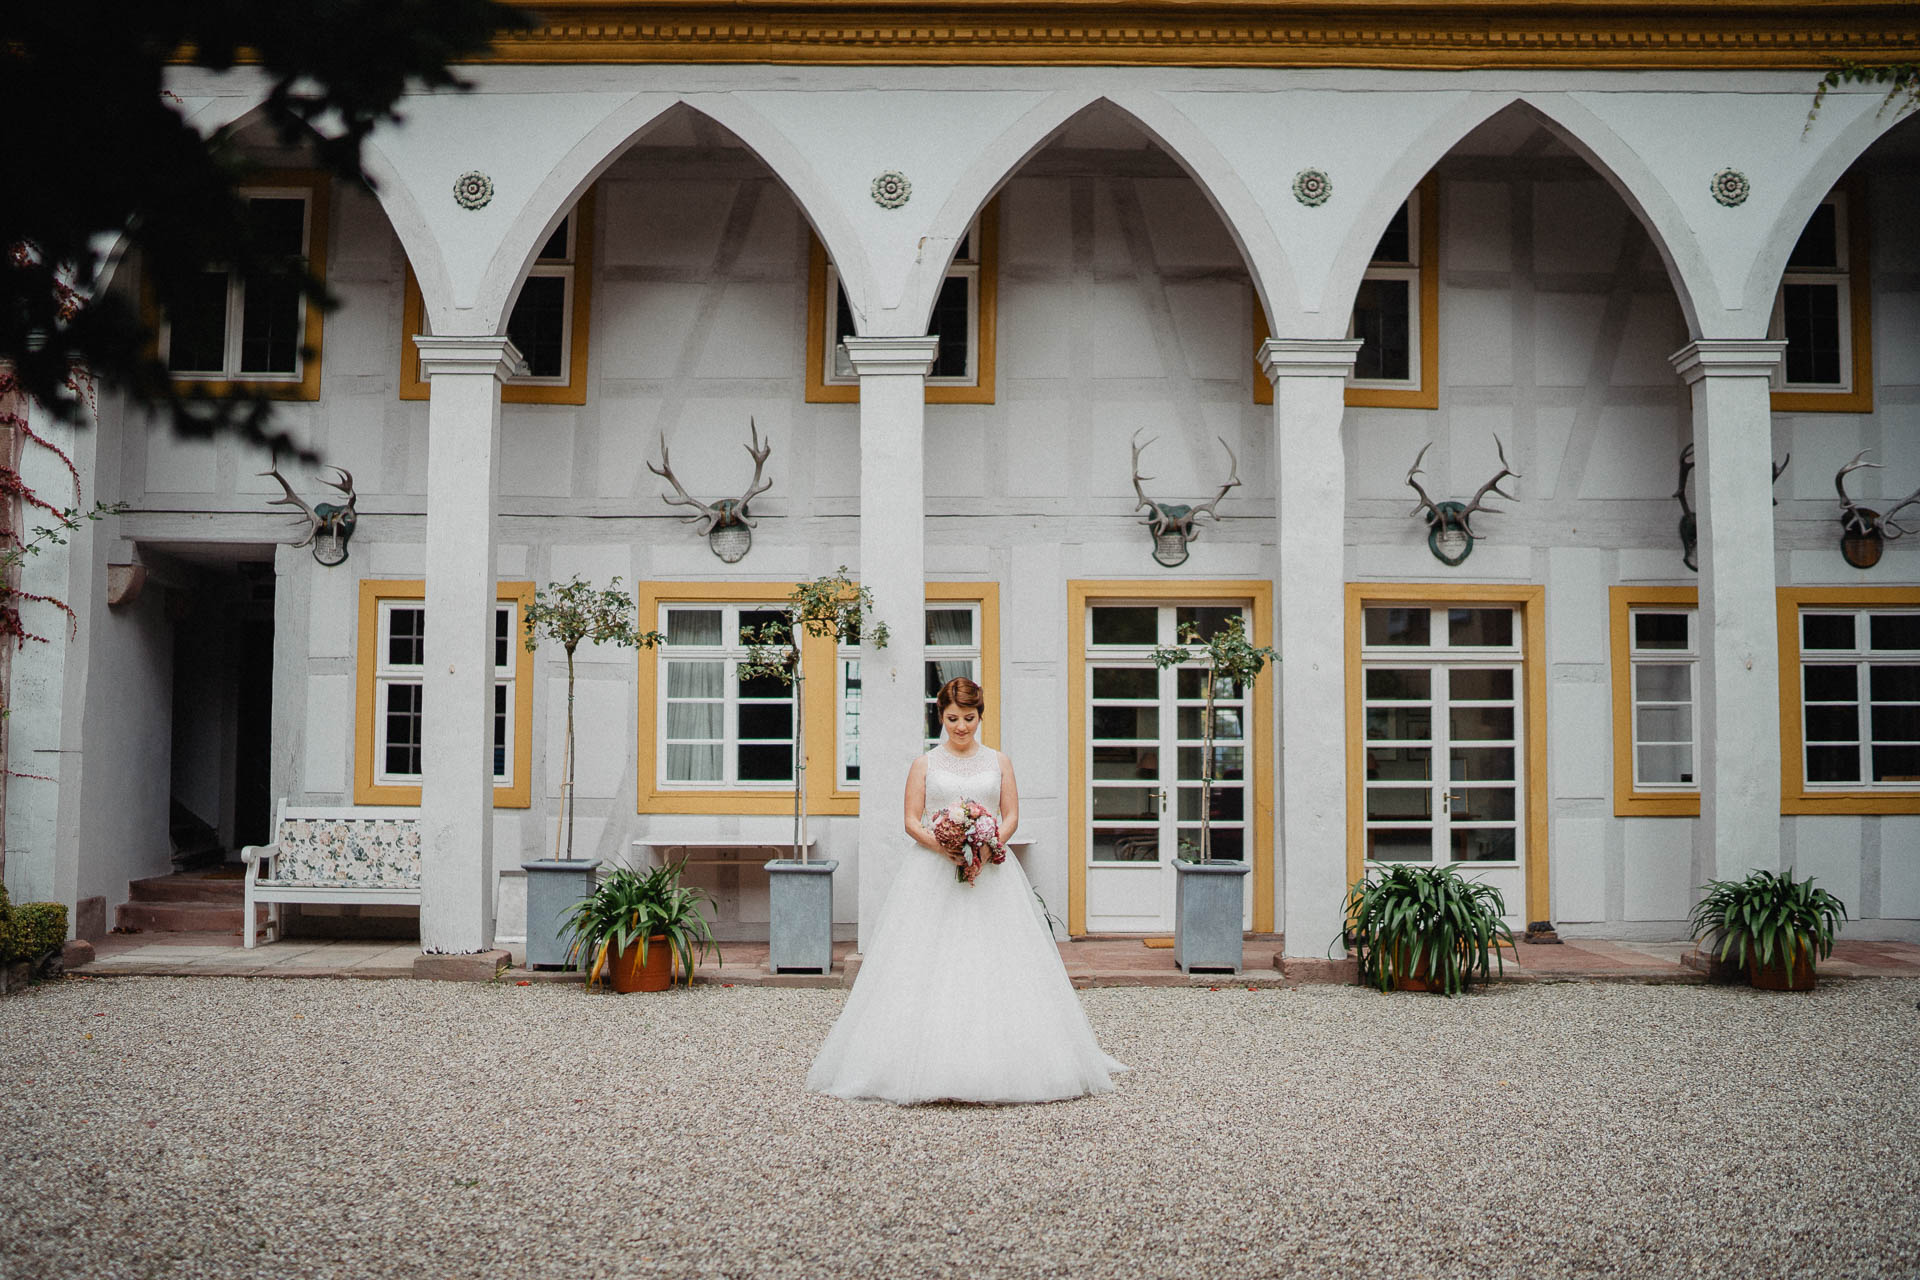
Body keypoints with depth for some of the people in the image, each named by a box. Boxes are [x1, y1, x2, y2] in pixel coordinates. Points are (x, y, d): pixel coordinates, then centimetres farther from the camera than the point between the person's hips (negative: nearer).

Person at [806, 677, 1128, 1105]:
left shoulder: (998, 762, 12)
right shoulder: (924, 764, 8)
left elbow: (1011, 816, 7)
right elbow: (912, 820, 3)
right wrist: (943, 846, -15)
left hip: (990, 872, 1)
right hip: (933, 876, -1)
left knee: (992, 964, -4)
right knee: (930, 968, -8)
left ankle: (997, 1063, -1)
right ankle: (931, 1065, -8)